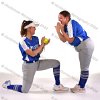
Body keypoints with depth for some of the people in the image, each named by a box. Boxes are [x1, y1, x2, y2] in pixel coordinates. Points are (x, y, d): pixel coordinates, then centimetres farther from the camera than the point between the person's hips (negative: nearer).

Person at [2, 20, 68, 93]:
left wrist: (44, 45, -8)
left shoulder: (36, 38, 2)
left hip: (37, 63, 7)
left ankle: (57, 85, 10)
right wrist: (42, 44, -21)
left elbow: (39, 52, 7)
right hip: (29, 66, -7)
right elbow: (32, 54, -26)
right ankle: (8, 85, 25)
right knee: (24, 91, -3)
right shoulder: (23, 41, -20)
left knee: (56, 63, 0)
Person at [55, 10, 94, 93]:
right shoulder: (66, 26, 5)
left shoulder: (71, 24, -20)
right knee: (83, 67, 17)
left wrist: (62, 30, -19)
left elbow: (70, 40, -22)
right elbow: (64, 40, 4)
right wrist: (58, 31, -6)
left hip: (86, 45, -11)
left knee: (84, 67, -2)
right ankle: (80, 85, 29)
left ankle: (82, 88, 7)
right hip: (82, 46, 11)